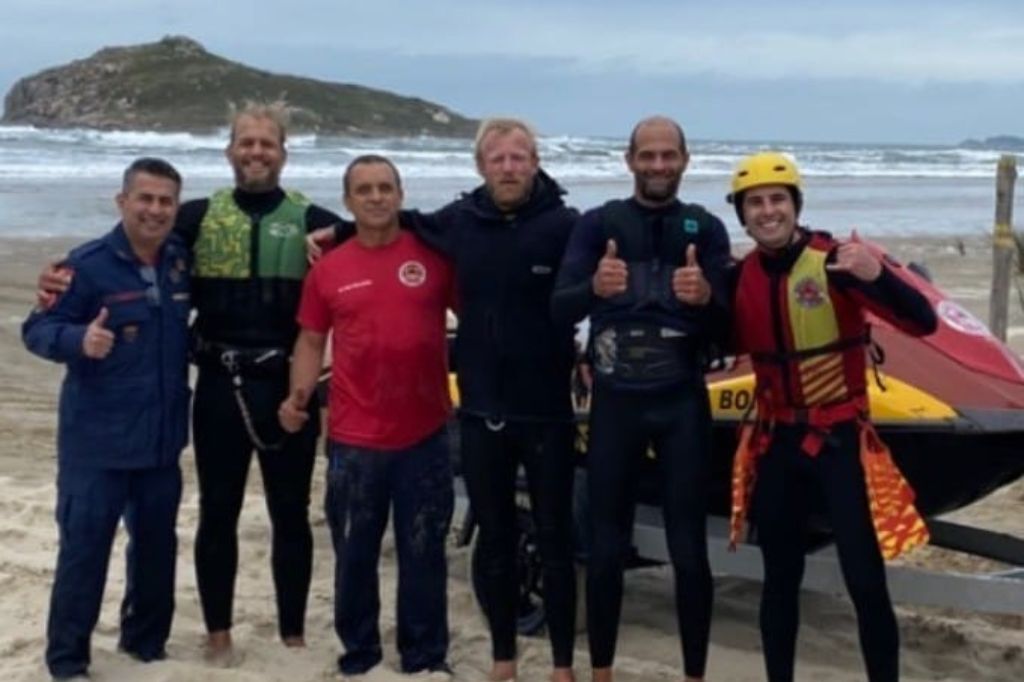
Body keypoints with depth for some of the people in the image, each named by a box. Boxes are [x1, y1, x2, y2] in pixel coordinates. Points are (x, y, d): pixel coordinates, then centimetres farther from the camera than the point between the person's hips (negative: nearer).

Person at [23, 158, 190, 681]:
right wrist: (79, 339, -32)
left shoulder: (183, 261, 3)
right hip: (96, 439, -5)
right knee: (84, 546, -1)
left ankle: (146, 640, 33)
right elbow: (36, 329, -14)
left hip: (162, 436, 5)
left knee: (157, 543, 16)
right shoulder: (88, 264, -13)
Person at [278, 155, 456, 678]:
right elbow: (311, 341, 8)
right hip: (353, 440, 1)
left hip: (424, 436, -1)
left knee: (423, 554, 9)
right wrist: (299, 395, -7)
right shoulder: (327, 269, 2)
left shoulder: (434, 256, -1)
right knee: (354, 555, 12)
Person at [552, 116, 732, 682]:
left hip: (682, 403, 0)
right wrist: (595, 287, -32)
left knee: (688, 550, 4)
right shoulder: (596, 224, 2)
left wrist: (704, 296, -28)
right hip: (615, 401, 0)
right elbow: (560, 308, -9)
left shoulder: (706, 229, 3)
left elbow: (724, 323, -4)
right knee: (606, 548, 8)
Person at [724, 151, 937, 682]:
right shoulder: (742, 274, 1)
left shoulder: (836, 261, -15)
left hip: (840, 438, -4)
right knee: (780, 578, 14)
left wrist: (876, 276, -40)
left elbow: (922, 322, -22)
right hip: (774, 441, 5)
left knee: (865, 581, -6)